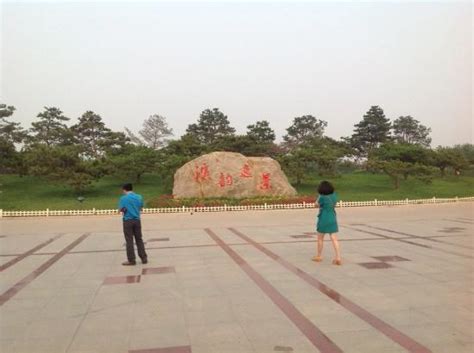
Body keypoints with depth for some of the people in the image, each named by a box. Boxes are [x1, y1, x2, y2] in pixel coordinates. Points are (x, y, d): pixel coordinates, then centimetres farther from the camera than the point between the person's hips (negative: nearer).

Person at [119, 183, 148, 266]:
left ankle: (131, 260, 6)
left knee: (129, 241, 3)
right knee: (139, 239, 12)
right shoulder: (139, 197, 4)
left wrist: (124, 210, 10)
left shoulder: (123, 198, -9)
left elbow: (120, 209, -10)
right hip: (137, 220, 4)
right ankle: (144, 258, 14)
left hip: (128, 221, -4)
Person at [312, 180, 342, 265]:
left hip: (323, 220, -4)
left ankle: (319, 256, 27)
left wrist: (320, 194, 1)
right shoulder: (334, 195, -1)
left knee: (320, 238, 13)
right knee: (334, 239, 2)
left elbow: (317, 203, 2)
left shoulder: (322, 197, -18)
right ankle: (338, 258, -6)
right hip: (332, 220, 4)